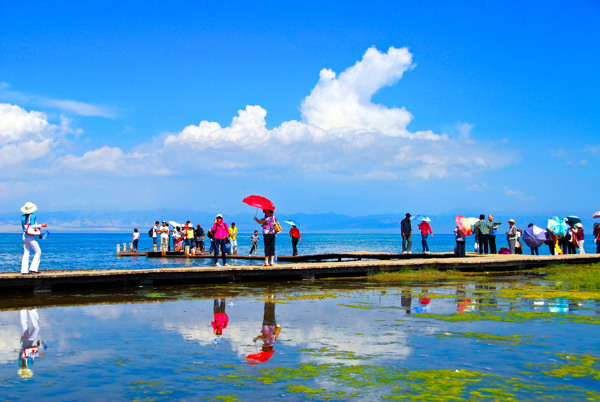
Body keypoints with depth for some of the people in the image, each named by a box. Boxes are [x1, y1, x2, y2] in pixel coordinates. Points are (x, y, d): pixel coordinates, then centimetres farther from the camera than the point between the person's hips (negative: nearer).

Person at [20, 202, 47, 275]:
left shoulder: (22, 216, 11)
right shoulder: (32, 216, -9)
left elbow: (23, 227, 17)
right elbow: (32, 226, -17)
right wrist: (41, 225, -7)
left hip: (24, 236, 7)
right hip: (30, 237, -7)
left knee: (26, 254, 7)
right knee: (38, 252, 1)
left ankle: (24, 270, 2)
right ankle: (33, 268, -7)